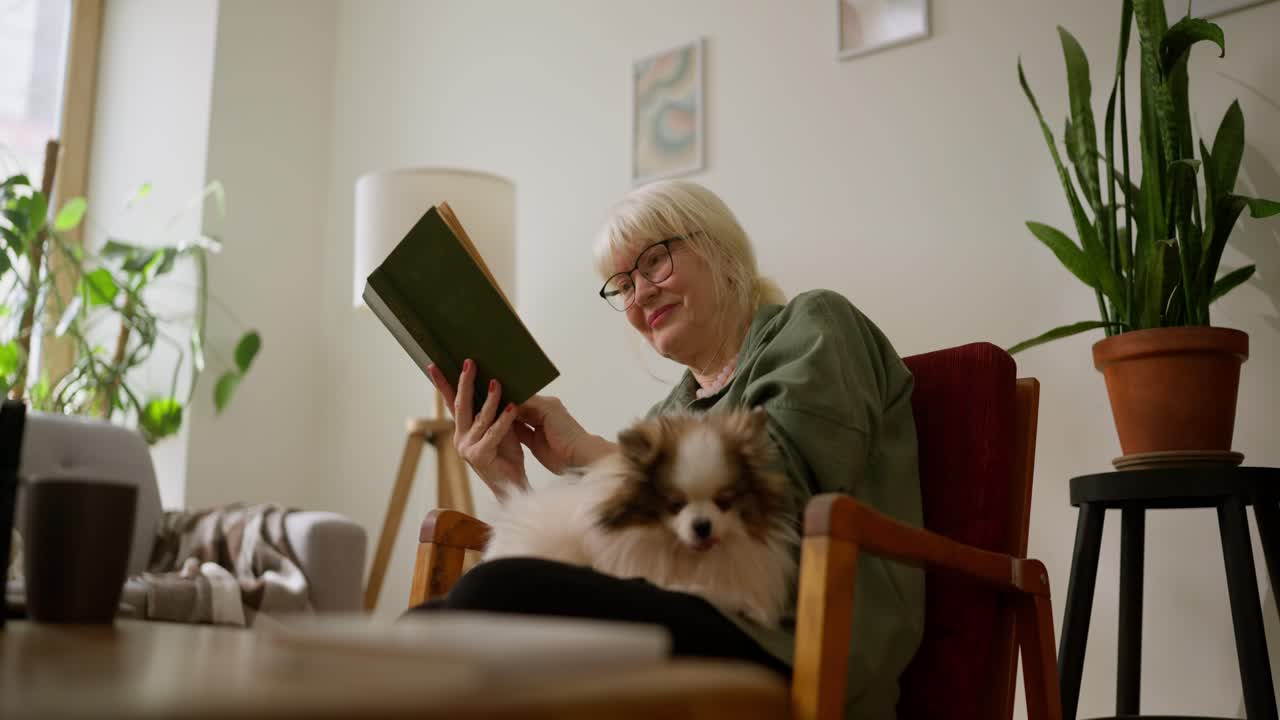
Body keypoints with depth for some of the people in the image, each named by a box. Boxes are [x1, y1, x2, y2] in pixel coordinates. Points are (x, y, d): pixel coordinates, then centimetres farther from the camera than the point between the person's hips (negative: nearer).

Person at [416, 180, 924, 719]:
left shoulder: (812, 325, 9)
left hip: (781, 641, -5)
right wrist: (507, 484, 0)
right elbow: (579, 575, 15)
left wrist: (585, 451, -7)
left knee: (499, 594, -27)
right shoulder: (666, 418, 24)